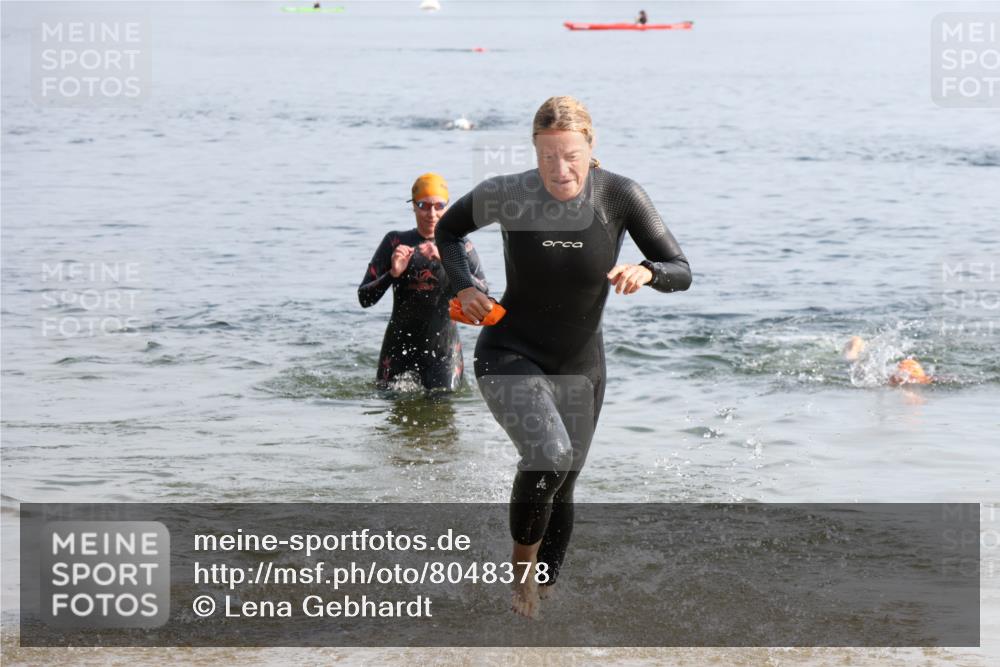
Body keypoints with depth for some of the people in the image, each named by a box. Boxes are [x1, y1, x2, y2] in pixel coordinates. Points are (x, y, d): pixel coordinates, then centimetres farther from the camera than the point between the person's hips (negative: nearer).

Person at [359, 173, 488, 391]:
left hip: (443, 348, -1)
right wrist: (393, 274, -20)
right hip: (399, 345, 1)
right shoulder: (395, 242, 2)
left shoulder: (460, 247, 2)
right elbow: (364, 298, -2)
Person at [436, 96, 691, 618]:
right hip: (511, 357, -3)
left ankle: (540, 598, 33)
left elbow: (681, 273, -11)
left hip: (580, 365, 3)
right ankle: (522, 570, -8)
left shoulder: (620, 197, -14)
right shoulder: (506, 195, -16)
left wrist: (647, 272, -34)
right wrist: (464, 288, -11)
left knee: (561, 493, 14)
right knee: (549, 454, -30)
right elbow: (448, 229, 5)